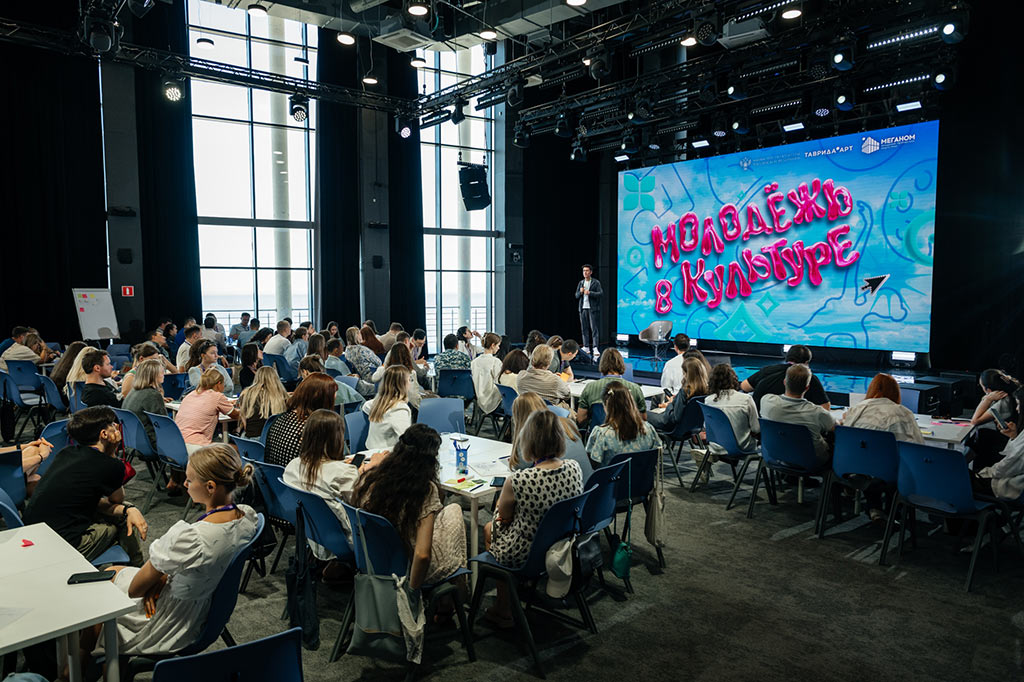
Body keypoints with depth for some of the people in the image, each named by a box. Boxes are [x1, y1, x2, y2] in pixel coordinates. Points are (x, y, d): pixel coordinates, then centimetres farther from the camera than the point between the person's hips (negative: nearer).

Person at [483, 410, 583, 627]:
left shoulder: (517, 481, -32)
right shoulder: (574, 468, -15)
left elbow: (503, 515, -10)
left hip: (525, 555, -5)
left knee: (490, 528, 27)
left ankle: (504, 611, 38)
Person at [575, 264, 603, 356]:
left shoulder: (596, 282, 1)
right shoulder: (581, 283, 15)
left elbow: (600, 293, -10)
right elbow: (576, 295, 14)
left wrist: (590, 293, -22)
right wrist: (580, 292, -8)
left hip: (592, 308, -4)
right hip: (583, 308, 4)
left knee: (594, 328, -7)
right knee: (585, 329, 5)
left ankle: (595, 348, -8)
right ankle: (586, 347, 10)